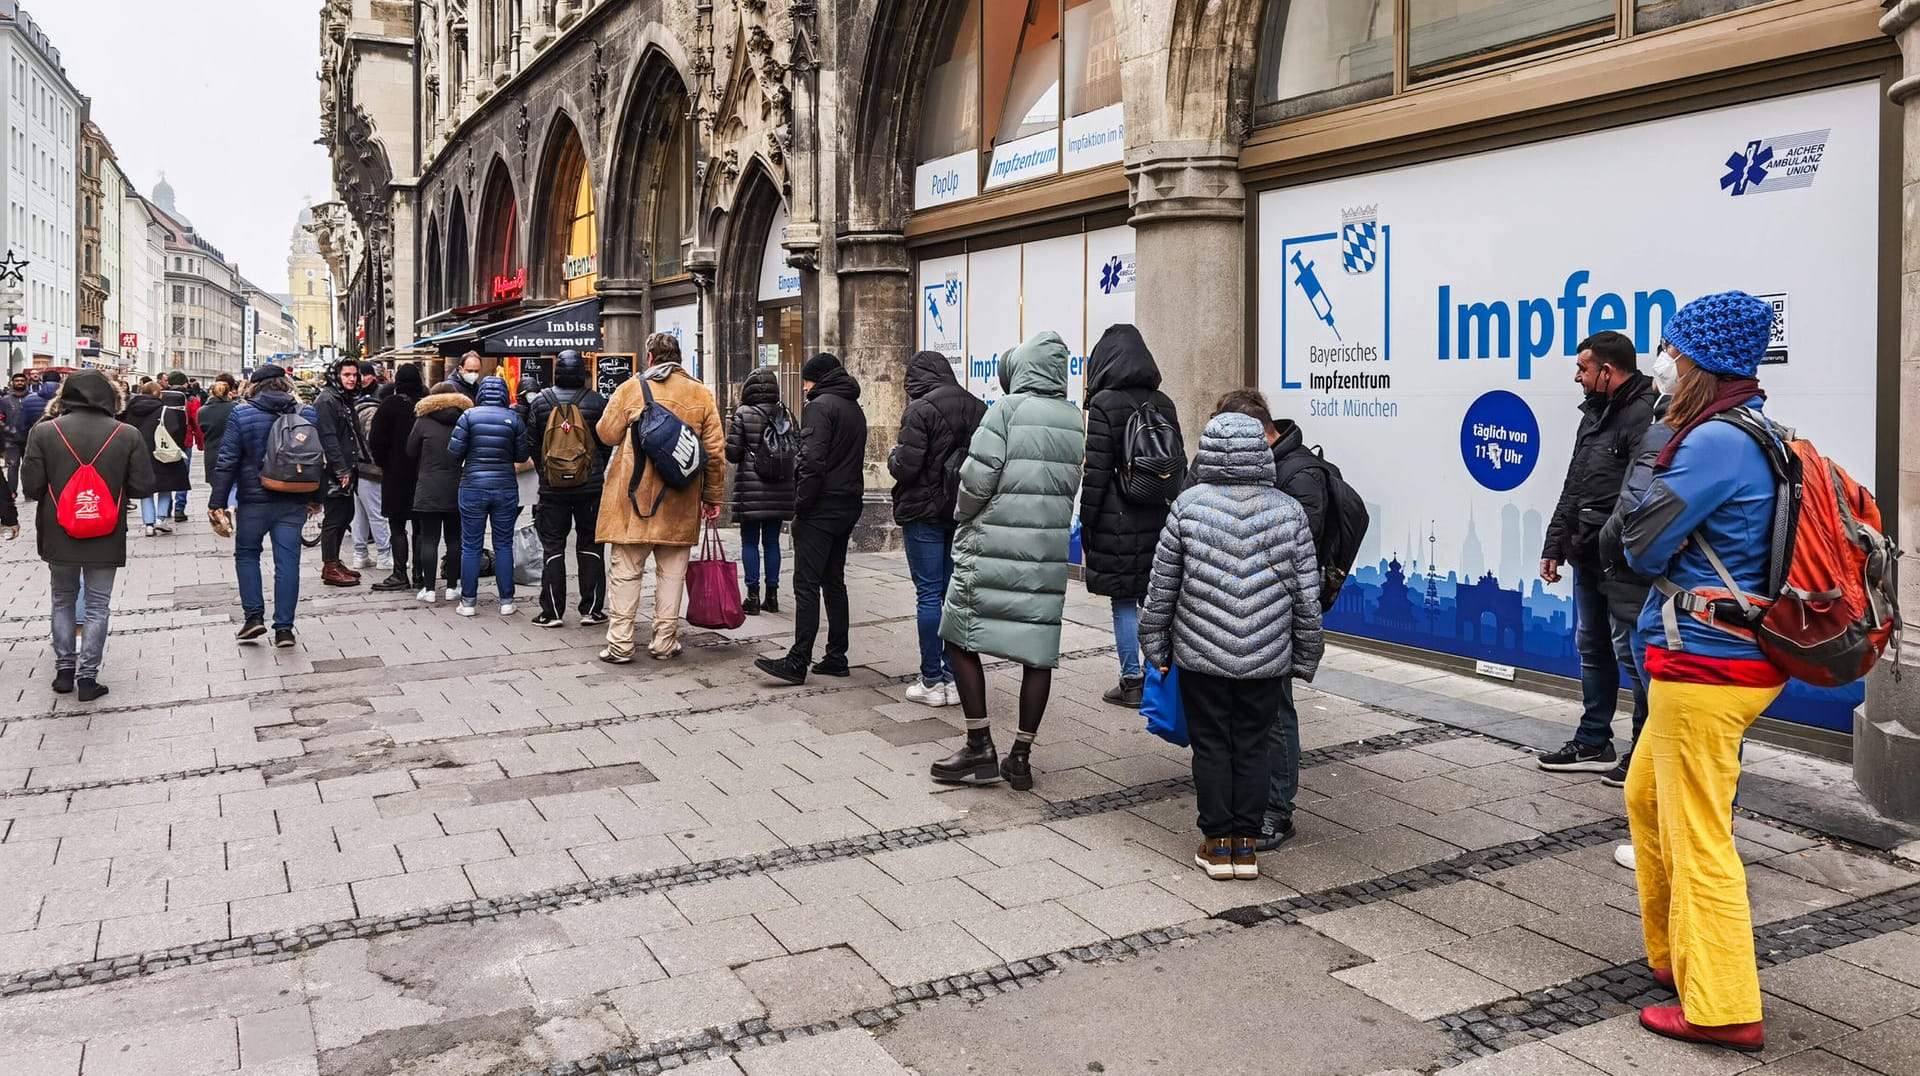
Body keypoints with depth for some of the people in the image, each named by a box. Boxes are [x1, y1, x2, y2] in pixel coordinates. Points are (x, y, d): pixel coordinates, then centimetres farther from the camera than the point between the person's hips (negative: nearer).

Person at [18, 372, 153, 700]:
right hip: (106, 538, -1)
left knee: (63, 602, 19)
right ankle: (87, 676, 9)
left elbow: (31, 487, -8)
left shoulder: (43, 432, -9)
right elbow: (142, 487, -8)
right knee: (97, 606, 9)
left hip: (59, 536, 1)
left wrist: (57, 488, 13)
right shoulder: (127, 435, -10)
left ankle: (64, 670, 25)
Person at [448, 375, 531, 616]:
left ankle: (468, 601, 10)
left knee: (470, 546, 7)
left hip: (473, 488, -1)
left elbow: (454, 451, -6)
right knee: (504, 545, 8)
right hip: (506, 488, 1)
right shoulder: (513, 418, -2)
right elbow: (523, 455, 1)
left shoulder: (469, 415, -5)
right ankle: (506, 601, 10)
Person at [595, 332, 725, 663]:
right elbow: (715, 452, 2)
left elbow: (606, 434, 2)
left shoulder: (632, 388, -3)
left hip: (633, 498, -2)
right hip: (680, 502, 2)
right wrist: (713, 497, 10)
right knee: (671, 571, 11)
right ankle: (665, 642, 15)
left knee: (625, 570, 5)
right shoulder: (701, 394, 3)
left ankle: (620, 644, 4)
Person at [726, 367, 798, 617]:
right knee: (772, 541, 10)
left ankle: (753, 597, 2)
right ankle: (772, 595, 14)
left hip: (751, 488, -4)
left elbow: (732, 453, -8)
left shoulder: (743, 414, -7)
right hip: (780, 489, 4)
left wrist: (729, 428, 9)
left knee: (750, 542, 3)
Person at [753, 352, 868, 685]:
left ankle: (797, 662, -9)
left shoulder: (821, 405, -10)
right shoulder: (855, 409, 18)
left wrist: (801, 504, -14)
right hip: (848, 505, 9)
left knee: (806, 584, -9)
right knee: (834, 582, 13)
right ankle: (836, 657, 15)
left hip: (821, 507, -9)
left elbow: (812, 461, -20)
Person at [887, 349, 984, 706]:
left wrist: (893, 456, 3)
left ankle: (931, 682, 4)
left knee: (929, 593, 0)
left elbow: (905, 468, -18)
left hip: (925, 513, -6)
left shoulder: (920, 410, -14)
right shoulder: (977, 408, 6)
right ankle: (953, 678, 15)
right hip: (964, 512, 6)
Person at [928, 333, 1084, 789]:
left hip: (995, 548, -5)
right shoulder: (1075, 419, 7)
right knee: (1039, 650, 8)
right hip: (1050, 551, 5)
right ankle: (1021, 757, 14)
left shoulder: (1008, 409, -9)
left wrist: (963, 514, 5)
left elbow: (977, 479, -12)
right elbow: (1071, 486, 9)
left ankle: (980, 750, 7)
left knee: (961, 637, 7)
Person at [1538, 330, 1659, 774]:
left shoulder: (1643, 415, -15)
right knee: (1592, 648, 15)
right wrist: (1554, 545, 19)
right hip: (1588, 557, 10)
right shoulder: (1595, 414, 16)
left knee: (1630, 651, -3)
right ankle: (1594, 743, 26)